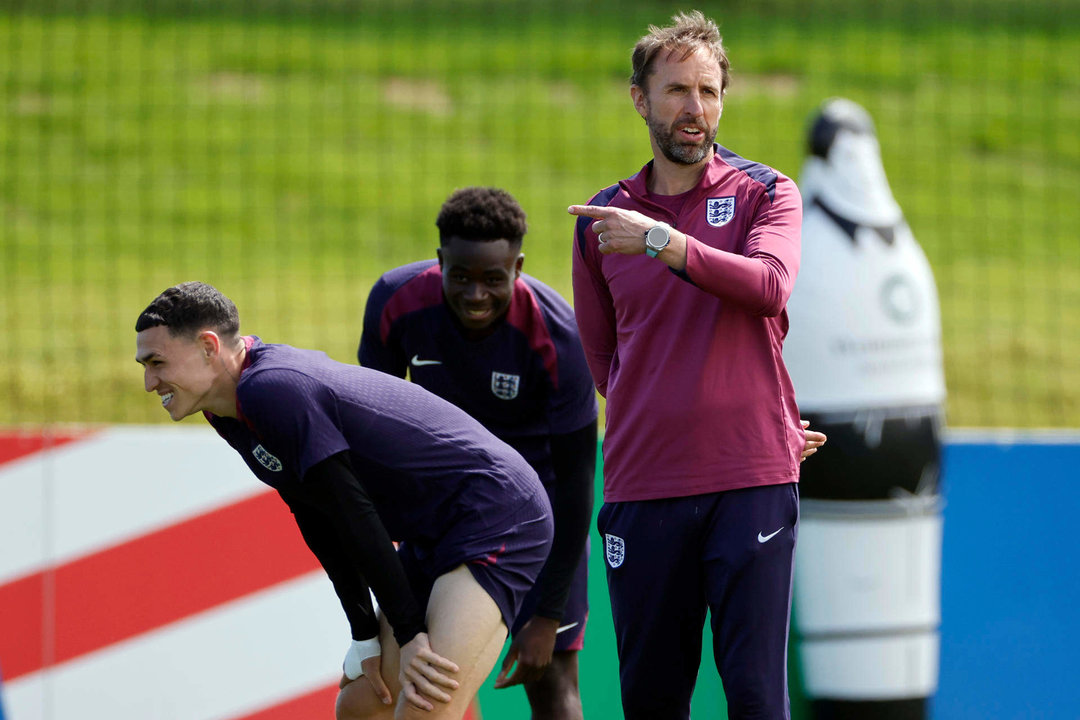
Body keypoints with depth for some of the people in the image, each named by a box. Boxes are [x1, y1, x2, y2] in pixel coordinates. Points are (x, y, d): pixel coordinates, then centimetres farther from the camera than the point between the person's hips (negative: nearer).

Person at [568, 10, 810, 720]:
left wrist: (663, 242, -23)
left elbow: (770, 284, -16)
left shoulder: (763, 193, 5)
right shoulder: (603, 219, 12)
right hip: (641, 485, 3)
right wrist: (654, 419, 9)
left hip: (751, 481, -3)